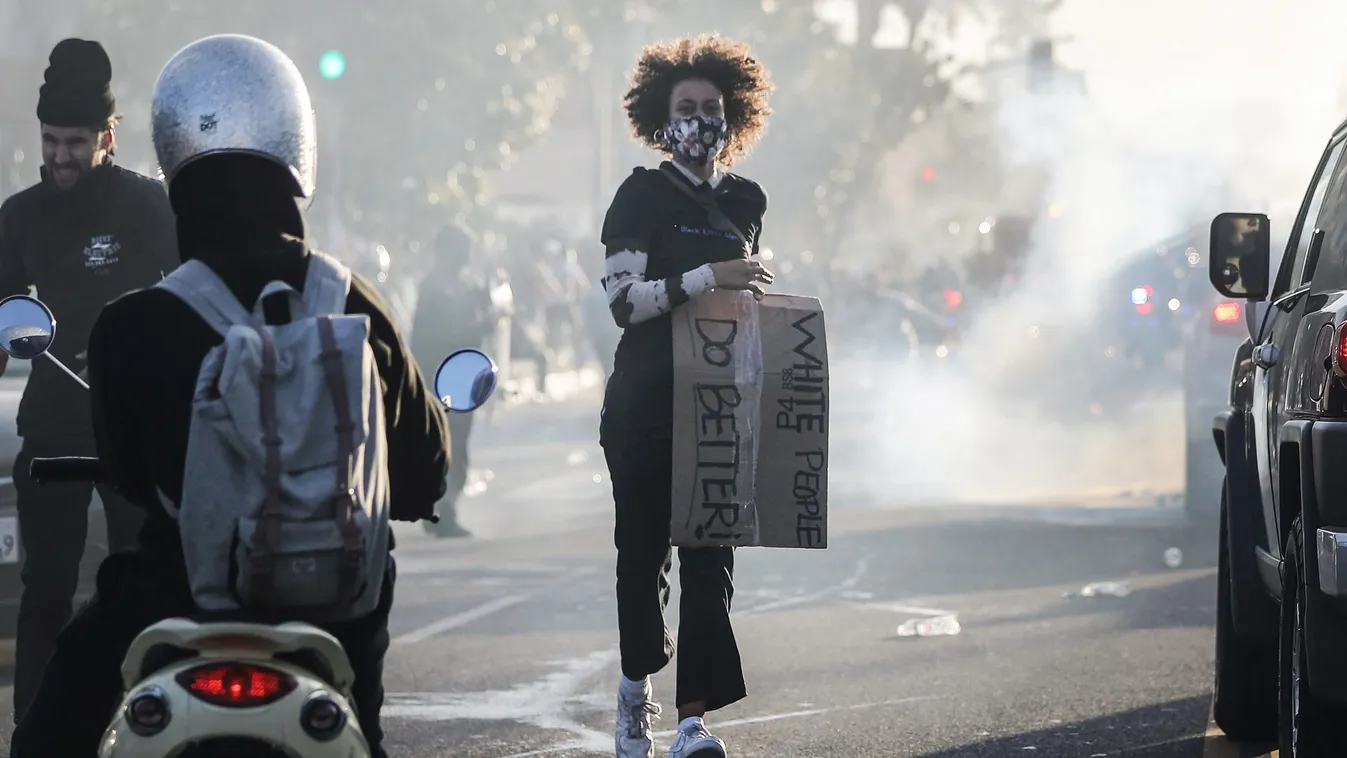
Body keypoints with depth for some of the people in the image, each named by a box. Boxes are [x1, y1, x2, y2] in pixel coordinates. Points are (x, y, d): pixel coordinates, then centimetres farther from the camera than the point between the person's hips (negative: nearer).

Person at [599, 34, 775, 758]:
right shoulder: (643, 195, -2)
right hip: (645, 405, -3)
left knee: (711, 553, -6)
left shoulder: (745, 201, 13)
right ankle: (636, 690, 26)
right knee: (643, 548, 5)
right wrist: (710, 277, -20)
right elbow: (624, 298, -13)